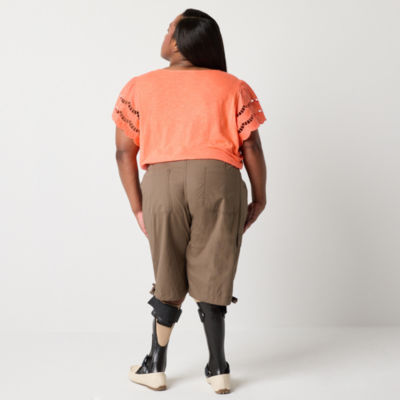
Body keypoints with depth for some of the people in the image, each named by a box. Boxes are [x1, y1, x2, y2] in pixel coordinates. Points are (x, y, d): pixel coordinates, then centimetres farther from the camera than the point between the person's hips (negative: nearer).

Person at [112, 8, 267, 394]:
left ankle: (155, 366, 24)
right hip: (218, 179, 0)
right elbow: (251, 147, 4)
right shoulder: (233, 87, 10)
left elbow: (124, 151, 6)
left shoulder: (139, 87, 11)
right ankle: (218, 370, 19)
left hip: (162, 181, 1)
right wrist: (259, 199, 13)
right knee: (211, 276, 10)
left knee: (169, 279, 15)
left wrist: (137, 207, 11)